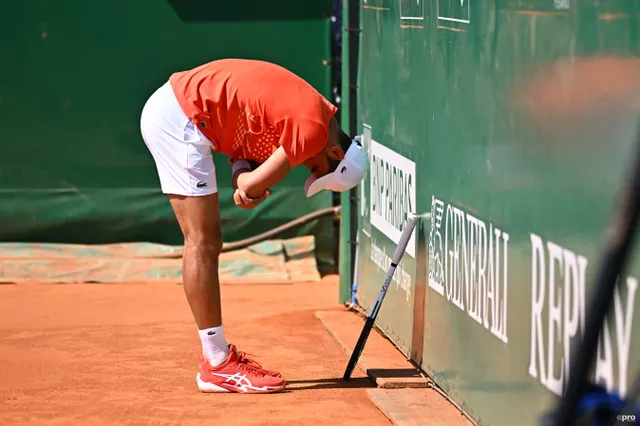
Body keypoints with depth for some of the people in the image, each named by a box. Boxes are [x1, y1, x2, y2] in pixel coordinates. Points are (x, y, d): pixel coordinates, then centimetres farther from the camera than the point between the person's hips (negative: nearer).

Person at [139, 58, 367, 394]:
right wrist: (246, 181, 6)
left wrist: (243, 177, -11)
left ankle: (217, 356, 19)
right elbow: (255, 185, -16)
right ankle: (218, 367, -4)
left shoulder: (310, 109, 12)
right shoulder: (313, 130, -17)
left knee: (206, 243, 13)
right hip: (179, 118, -10)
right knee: (203, 243, -8)